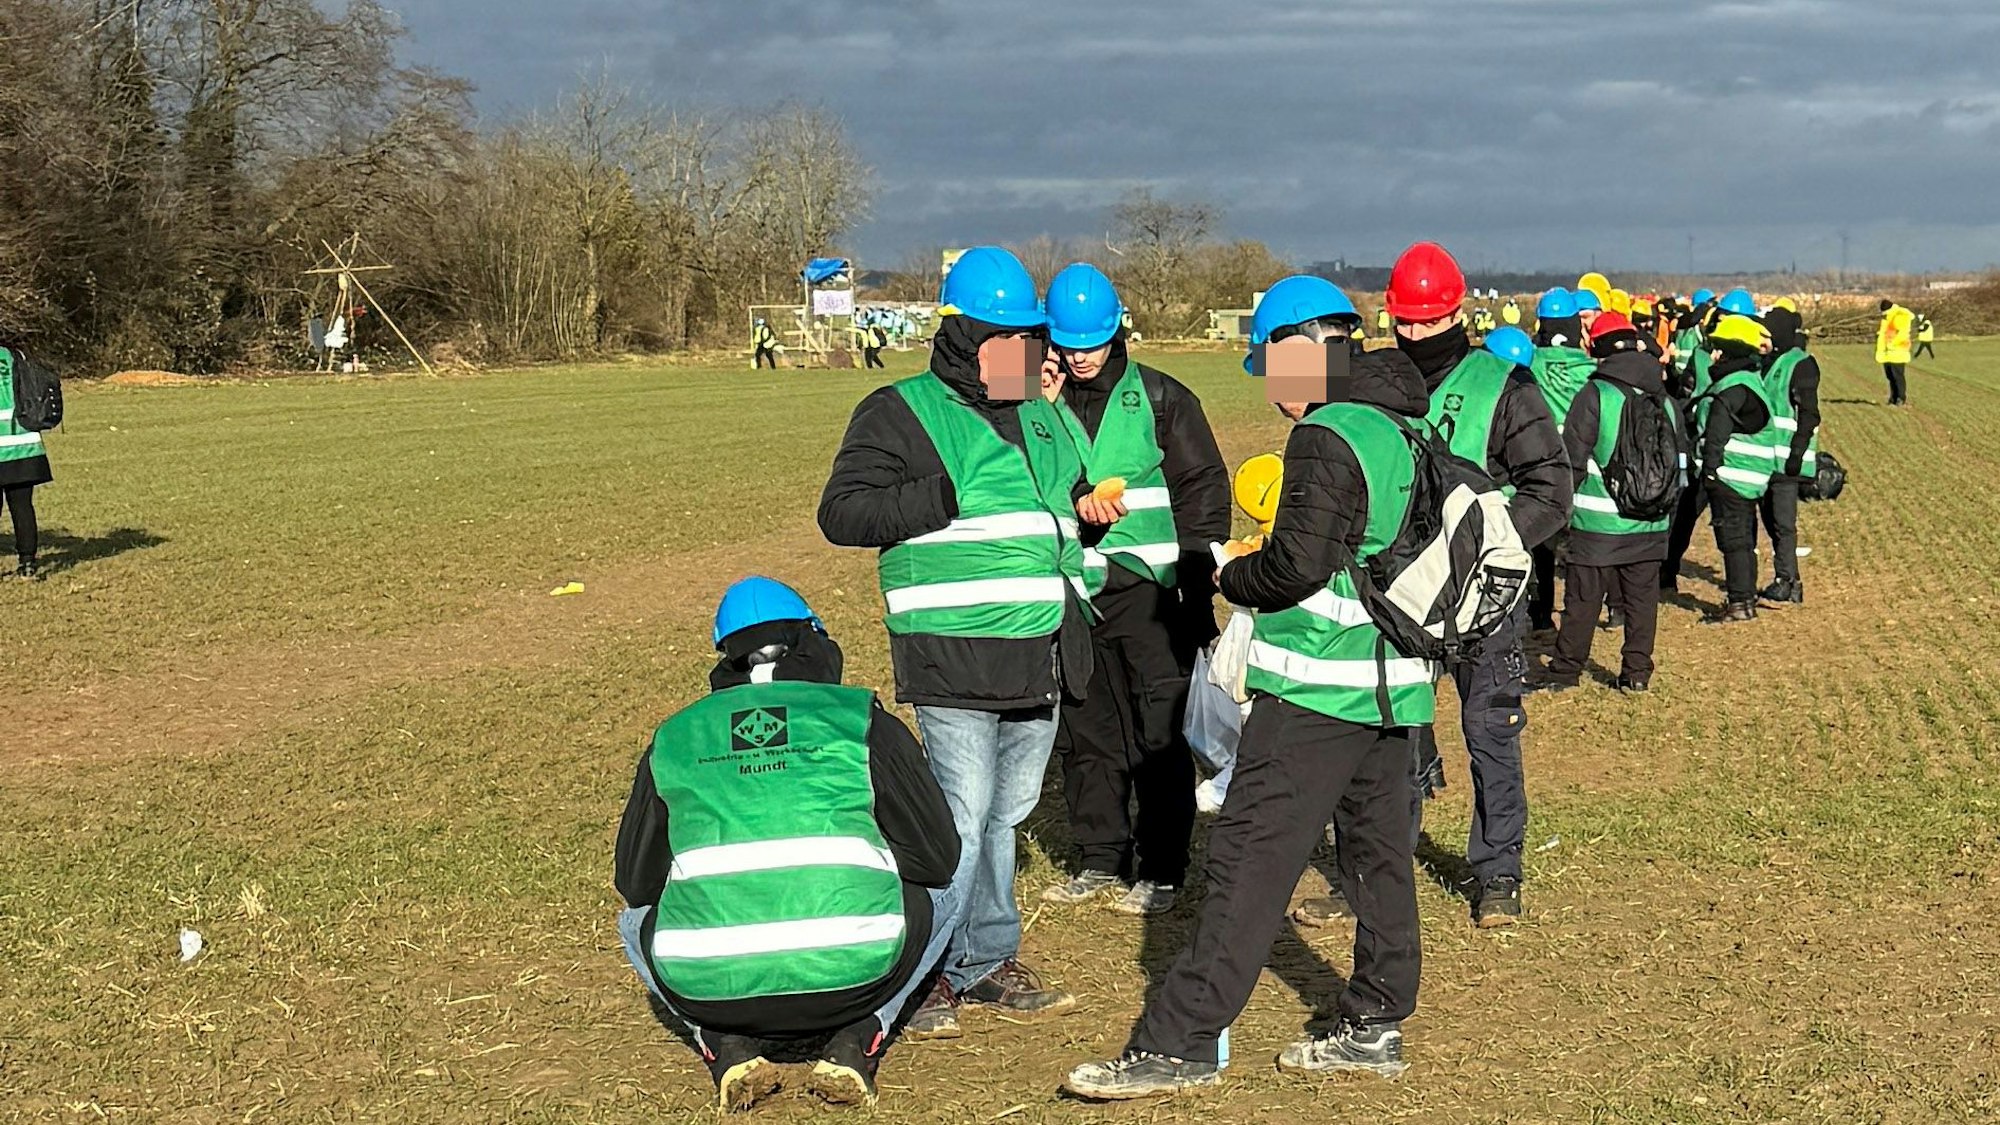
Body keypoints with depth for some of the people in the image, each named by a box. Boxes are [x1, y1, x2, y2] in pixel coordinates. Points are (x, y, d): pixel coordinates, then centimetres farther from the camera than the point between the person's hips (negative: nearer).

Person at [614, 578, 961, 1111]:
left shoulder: (672, 738, 15)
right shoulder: (864, 719, 10)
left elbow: (636, 881, 22)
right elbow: (938, 857, 14)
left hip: (708, 987, 1)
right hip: (854, 973, -1)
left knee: (638, 920, 35)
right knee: (935, 894, 29)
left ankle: (727, 1046, 10)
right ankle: (854, 1041, 9)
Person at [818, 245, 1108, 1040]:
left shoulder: (1041, 417, 19)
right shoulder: (903, 414, -4)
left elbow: (1068, 494, 34)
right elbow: (842, 513, -11)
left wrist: (1088, 506, 10)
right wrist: (948, 497, -19)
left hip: (1040, 661, 7)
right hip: (956, 664, -7)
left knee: (1006, 814, 14)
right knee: (961, 817, -9)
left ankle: (988, 960, 26)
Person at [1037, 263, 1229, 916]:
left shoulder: (1160, 399, 1)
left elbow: (1204, 492, 2)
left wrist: (1198, 587, -4)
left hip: (1149, 591, -3)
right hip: (1072, 594, 3)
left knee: (1159, 735, -1)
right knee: (1084, 734, 10)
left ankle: (1160, 871, 8)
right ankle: (1101, 860, 22)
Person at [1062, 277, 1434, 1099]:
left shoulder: (1327, 437, -15)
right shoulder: (1408, 430, 12)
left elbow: (1297, 567, -20)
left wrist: (1233, 576, 0)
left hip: (1317, 689, -9)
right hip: (1394, 683, 9)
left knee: (1250, 858, -9)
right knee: (1377, 851, 14)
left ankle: (1177, 1044, -8)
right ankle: (1374, 1027, 22)